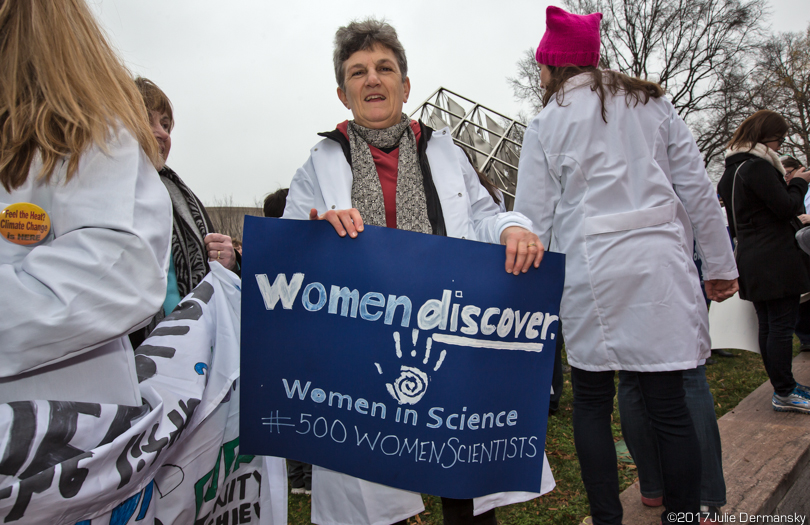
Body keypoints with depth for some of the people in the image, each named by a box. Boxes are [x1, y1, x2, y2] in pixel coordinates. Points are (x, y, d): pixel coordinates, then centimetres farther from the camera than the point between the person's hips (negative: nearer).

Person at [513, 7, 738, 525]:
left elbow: (534, 220, 1)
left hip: (591, 277, -2)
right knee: (670, 406, 6)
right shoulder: (653, 103, 12)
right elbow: (696, 187, 9)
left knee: (592, 404, 10)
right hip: (660, 267, 3)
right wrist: (720, 264, 14)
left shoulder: (545, 127, 4)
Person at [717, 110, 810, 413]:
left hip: (751, 260, 10)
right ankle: (784, 393, 2)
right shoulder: (758, 167, -15)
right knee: (782, 324, -4)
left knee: (768, 325, 13)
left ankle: (782, 385, 23)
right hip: (776, 260, -10)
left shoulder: (730, 171, 16)